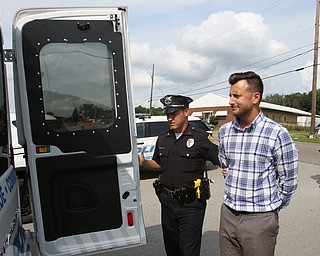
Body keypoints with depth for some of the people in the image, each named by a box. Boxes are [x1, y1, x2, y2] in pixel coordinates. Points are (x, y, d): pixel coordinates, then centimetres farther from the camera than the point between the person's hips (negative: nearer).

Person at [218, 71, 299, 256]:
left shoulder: (278, 134, -13)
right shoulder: (224, 131, 3)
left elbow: (288, 180, -5)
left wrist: (271, 206, 3)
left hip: (260, 220, -4)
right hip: (228, 215, 5)